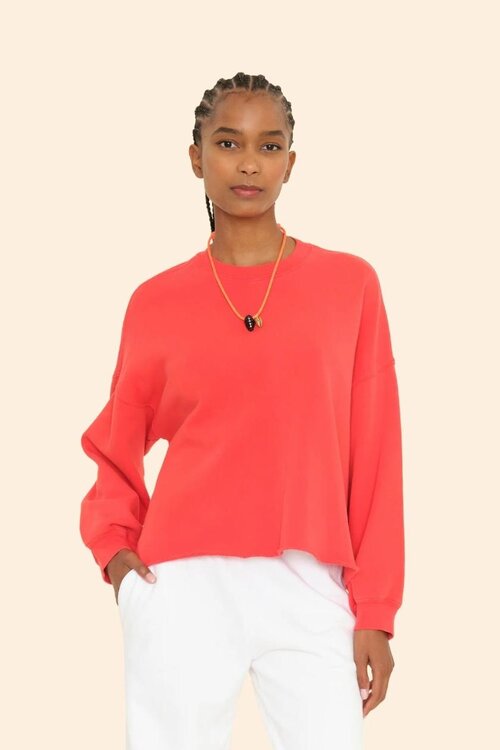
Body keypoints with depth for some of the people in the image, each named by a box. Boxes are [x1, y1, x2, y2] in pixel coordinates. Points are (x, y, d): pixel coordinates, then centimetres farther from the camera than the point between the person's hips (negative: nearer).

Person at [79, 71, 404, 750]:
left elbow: (376, 455, 4)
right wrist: (114, 545, 2)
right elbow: (117, 446, 19)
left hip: (309, 591, 0)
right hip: (183, 585, 0)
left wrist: (375, 611, 1)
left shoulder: (349, 284, 5)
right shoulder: (158, 301, 7)